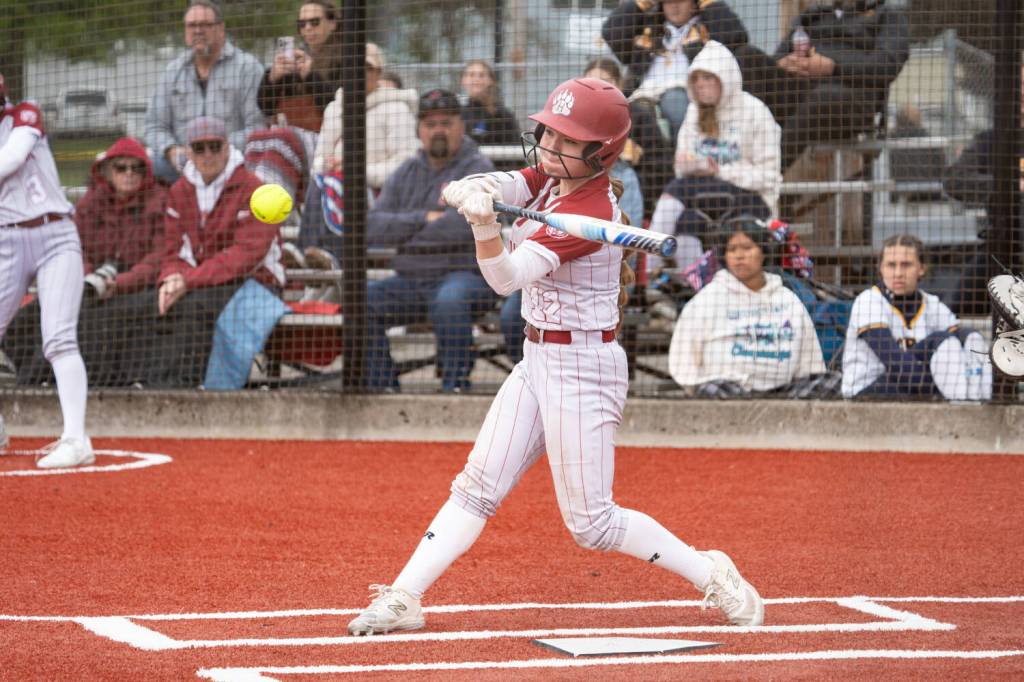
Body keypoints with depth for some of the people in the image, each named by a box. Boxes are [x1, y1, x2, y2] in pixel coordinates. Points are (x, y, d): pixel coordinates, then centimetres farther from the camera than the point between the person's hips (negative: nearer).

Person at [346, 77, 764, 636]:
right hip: (537, 359, 9)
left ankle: (712, 575, 8)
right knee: (477, 486, 4)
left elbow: (505, 277, -28)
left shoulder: (590, 213, -22)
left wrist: (486, 229, -47)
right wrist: (474, 192, -35)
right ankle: (402, 599, 3)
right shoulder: (550, 175, 4)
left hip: (583, 368, -8)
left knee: (591, 523, -4)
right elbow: (505, 187, -11)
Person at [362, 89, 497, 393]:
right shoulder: (406, 173, 15)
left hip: (466, 274, -5)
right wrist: (423, 219, -12)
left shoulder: (477, 168, -1)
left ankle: (455, 385, -28)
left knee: (450, 299, -38)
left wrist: (401, 228, -6)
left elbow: (464, 225, -19)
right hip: (410, 281, 6)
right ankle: (381, 387, -11)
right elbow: (372, 227, 3)